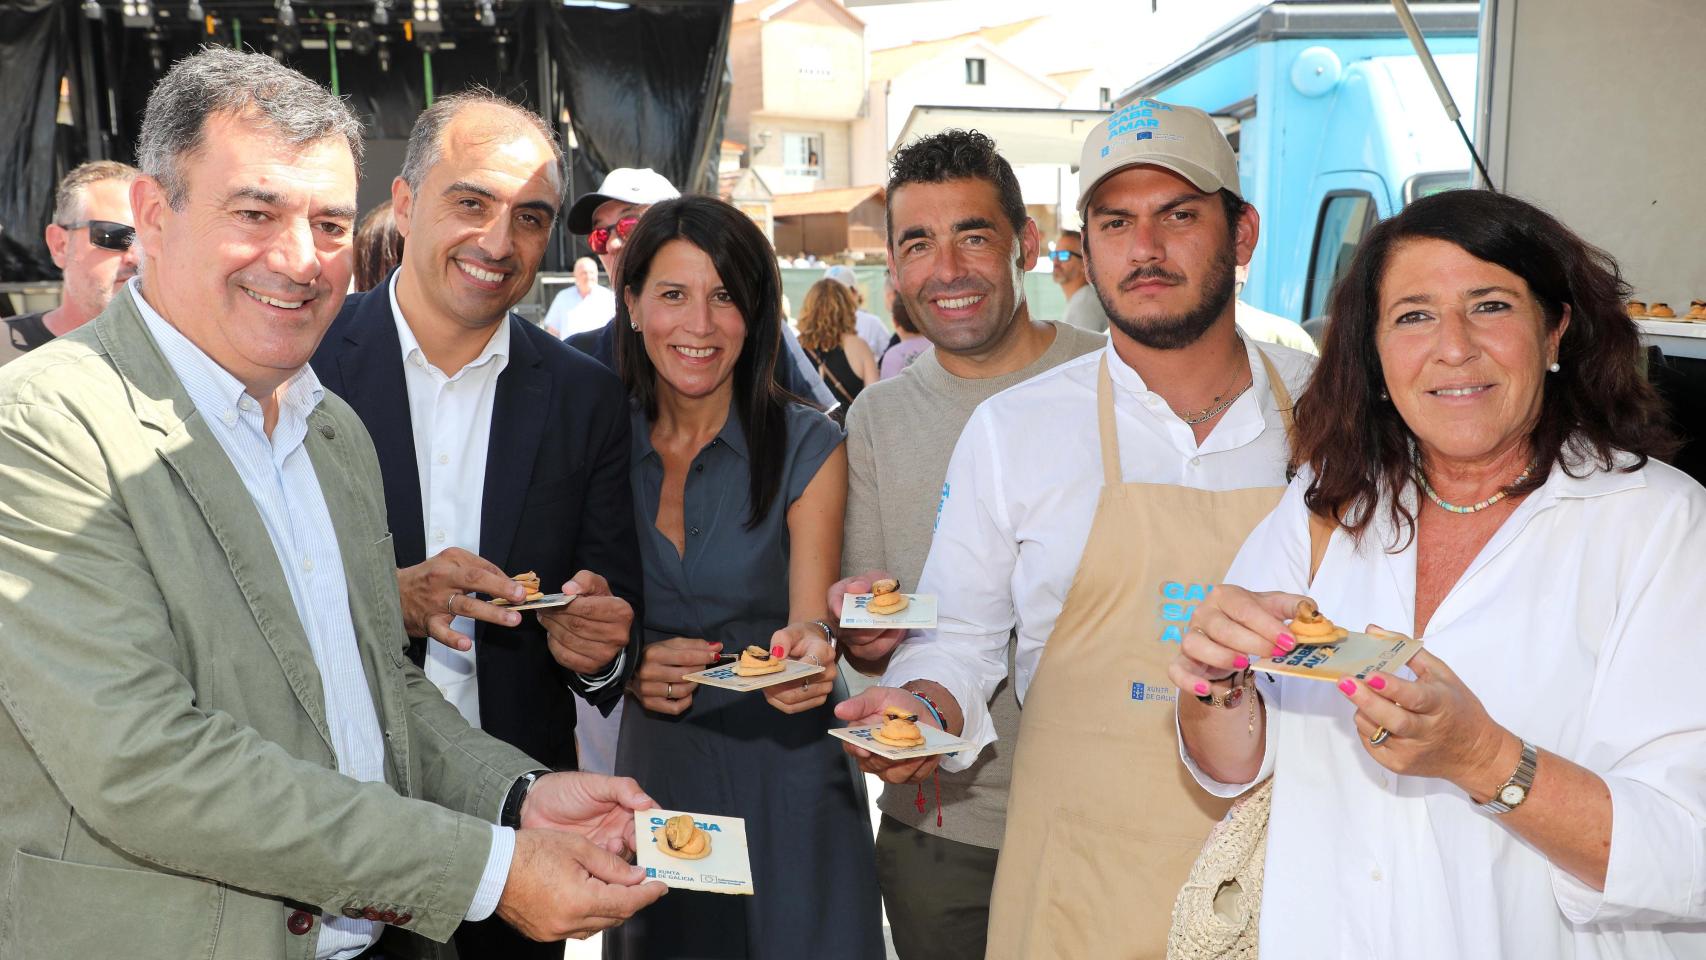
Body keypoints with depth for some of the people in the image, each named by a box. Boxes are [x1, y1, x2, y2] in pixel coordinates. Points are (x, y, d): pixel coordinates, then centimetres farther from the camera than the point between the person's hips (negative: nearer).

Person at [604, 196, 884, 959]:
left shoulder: (808, 447, -8)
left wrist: (808, 648, -32)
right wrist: (629, 666, -15)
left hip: (787, 768, -2)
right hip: (654, 766, 2)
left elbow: (812, 618, -9)